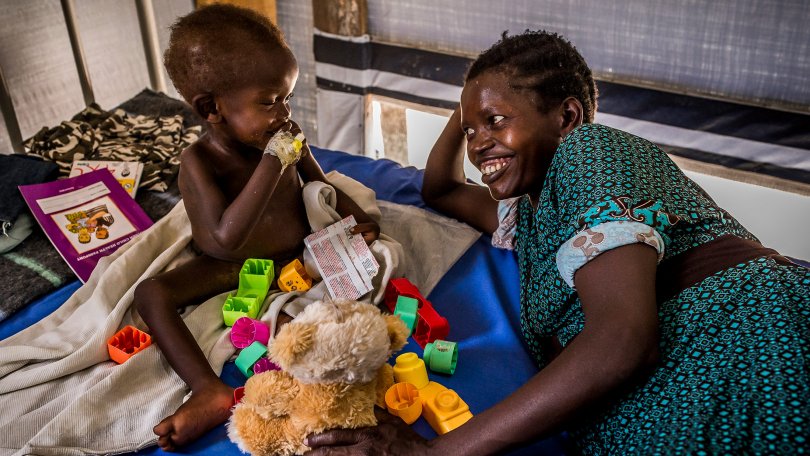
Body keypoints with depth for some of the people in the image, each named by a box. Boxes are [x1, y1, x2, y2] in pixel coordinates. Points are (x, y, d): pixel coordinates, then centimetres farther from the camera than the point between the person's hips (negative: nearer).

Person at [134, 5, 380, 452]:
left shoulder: (287, 136, -12)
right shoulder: (199, 161, -25)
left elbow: (321, 186, 7)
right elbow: (225, 240, -40)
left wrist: (359, 217, -13)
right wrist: (273, 162, -41)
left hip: (297, 256, 3)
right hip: (230, 266, -3)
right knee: (151, 293, -22)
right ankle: (210, 390, -36)